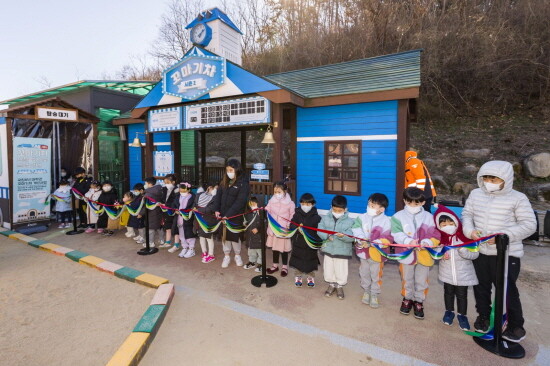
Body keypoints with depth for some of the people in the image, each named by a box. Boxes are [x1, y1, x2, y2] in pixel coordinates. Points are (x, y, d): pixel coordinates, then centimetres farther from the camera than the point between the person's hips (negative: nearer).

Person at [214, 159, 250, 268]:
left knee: (234, 236, 7)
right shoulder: (225, 181, 6)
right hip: (223, 215, 5)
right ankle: (226, 256, 27)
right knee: (224, 235, 11)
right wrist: (217, 210, -6)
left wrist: (229, 214, -21)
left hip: (235, 216, -5)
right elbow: (218, 195, 7)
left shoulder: (243, 183, -13)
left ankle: (237, 255, 30)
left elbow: (240, 202, -18)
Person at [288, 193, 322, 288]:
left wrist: (319, 243, -14)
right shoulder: (297, 214, -4)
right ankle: (298, 277, 31)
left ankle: (310, 278, 34)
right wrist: (298, 227, -28)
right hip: (298, 243, 1)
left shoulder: (316, 217, -7)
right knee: (298, 262, 11)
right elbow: (291, 226, -8)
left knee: (310, 261, 13)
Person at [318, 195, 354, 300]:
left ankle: (340, 286, 36)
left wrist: (343, 236, -37)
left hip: (342, 251, -2)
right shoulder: (325, 218, -4)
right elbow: (320, 230, -7)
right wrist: (327, 236, -25)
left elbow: (351, 237, -18)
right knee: (328, 269, 16)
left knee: (341, 271, 11)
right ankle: (331, 284, 40)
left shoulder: (349, 221, -11)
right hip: (328, 249, 3)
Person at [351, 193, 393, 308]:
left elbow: (387, 239, -16)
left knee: (376, 276, 13)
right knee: (364, 273, 19)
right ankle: (366, 291, 41)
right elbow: (356, 229, -14)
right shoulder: (362, 217, -7)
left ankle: (374, 294, 33)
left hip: (377, 253, -3)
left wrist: (373, 243, -27)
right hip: (363, 251, 3)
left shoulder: (386, 221, -15)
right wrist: (362, 240, -28)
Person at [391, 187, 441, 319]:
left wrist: (426, 242, -23)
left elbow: (435, 236, -4)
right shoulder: (398, 217, -7)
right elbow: (397, 235, -14)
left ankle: (419, 301, 36)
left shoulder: (428, 217, -2)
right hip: (406, 254, -1)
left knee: (421, 281, 14)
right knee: (407, 280, 17)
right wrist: (409, 241, -29)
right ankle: (407, 299, 40)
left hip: (424, 255, 1)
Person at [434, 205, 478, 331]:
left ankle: (462, 315, 34)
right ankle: (449, 312, 39)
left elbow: (475, 254, -15)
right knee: (448, 292, 18)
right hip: (447, 273, 2)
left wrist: (463, 251, -32)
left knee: (462, 295, 12)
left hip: (463, 273, -2)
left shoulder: (465, 236, -17)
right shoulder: (440, 237, -9)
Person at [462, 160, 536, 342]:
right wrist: (470, 231, -12)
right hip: (479, 252, 4)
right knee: (481, 287, 17)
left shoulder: (518, 198, -9)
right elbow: (466, 214, 7)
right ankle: (483, 316, 38)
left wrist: (503, 235, -23)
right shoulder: (475, 194, 3)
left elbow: (529, 225, -11)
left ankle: (515, 326, 28)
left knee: (508, 290, 5)